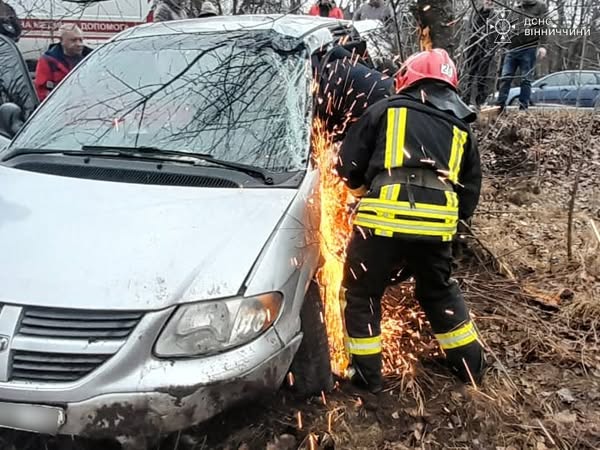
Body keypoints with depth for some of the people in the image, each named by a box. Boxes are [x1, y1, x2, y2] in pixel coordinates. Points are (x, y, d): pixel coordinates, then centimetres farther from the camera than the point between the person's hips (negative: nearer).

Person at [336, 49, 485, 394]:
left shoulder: (386, 109, 14)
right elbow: (470, 197, 22)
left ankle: (368, 374, 23)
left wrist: (366, 191, 31)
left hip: (385, 216, -4)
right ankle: (472, 364, 40)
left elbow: (348, 165, 12)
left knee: (362, 294, 17)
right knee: (440, 292, 28)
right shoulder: (461, 128, 24)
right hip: (438, 220, 4)